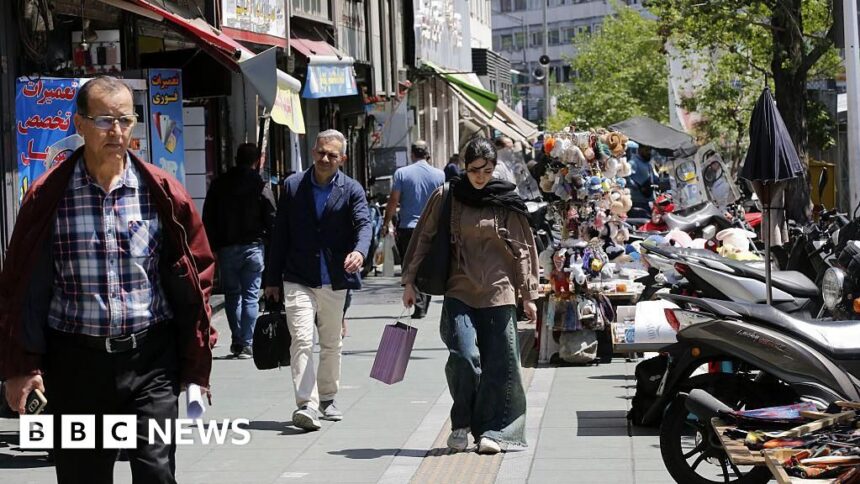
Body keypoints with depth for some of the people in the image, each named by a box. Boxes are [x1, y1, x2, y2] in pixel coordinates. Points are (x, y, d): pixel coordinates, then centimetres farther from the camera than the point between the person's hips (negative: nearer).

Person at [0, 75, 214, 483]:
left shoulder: (162, 193, 1)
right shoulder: (48, 196, -1)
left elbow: (195, 278, 4)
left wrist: (195, 366, 2)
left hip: (150, 357, 0)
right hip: (75, 360, 1)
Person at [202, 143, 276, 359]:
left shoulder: (219, 184, 5)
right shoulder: (262, 185, -4)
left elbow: (208, 218, 6)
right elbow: (271, 219, -7)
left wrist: (213, 246, 10)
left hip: (226, 248, 2)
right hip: (253, 246, -2)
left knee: (232, 294, 13)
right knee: (251, 296, 2)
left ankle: (237, 341, 9)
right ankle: (246, 343, -1)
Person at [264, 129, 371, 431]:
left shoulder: (351, 190, 1)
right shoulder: (293, 186, 3)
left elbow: (363, 224, -13)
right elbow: (280, 234, 6)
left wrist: (359, 251, -36)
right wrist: (272, 279, 5)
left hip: (335, 282, 2)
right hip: (298, 281, -1)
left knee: (332, 344, 15)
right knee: (302, 340, -15)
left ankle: (326, 398, 32)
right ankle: (307, 405, -21)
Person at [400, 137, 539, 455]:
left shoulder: (506, 203, 5)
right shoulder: (447, 198, 5)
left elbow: (523, 249, 8)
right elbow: (424, 238, 10)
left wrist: (528, 295, 6)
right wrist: (410, 280, 8)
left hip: (498, 294, 1)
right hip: (459, 293, -1)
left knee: (498, 363, -2)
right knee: (464, 357, -16)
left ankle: (491, 430, 9)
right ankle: (461, 425, 3)